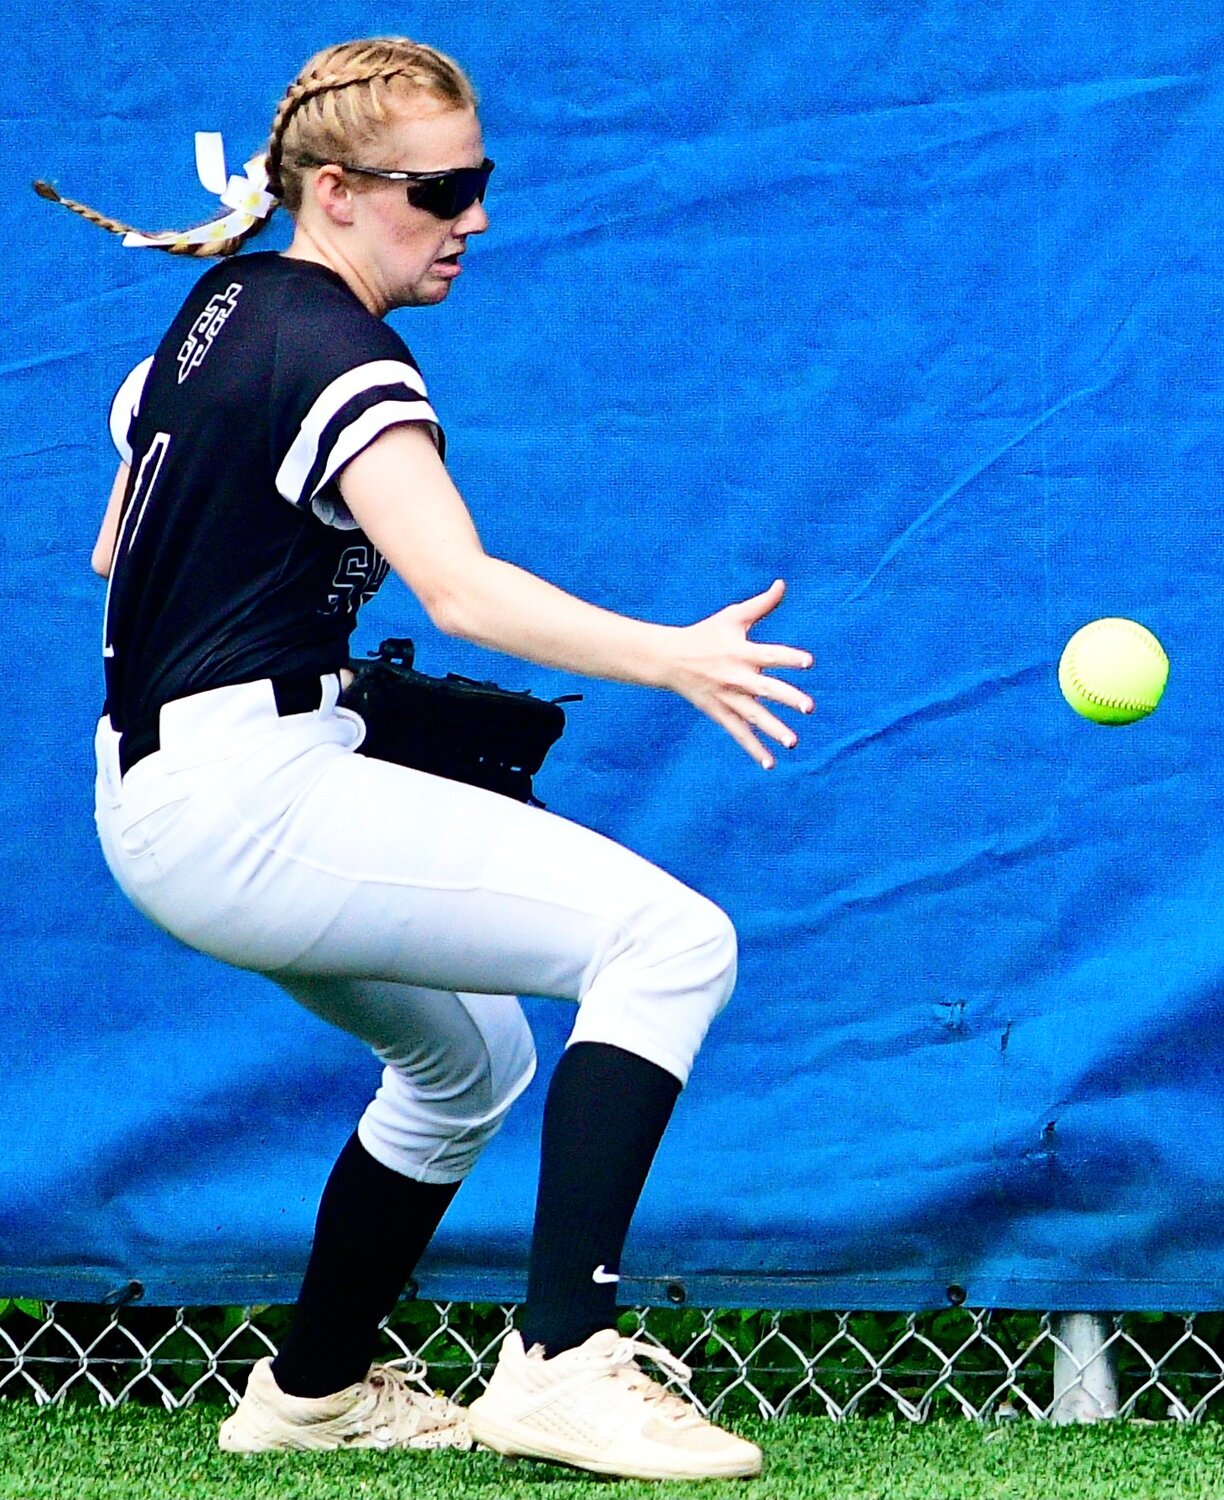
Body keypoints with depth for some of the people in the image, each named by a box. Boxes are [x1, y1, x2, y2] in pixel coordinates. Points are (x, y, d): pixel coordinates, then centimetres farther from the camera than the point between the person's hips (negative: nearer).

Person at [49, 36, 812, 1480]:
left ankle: (313, 1390, 34)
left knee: (472, 1058, 29)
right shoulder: (339, 359, -15)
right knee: (671, 939, -18)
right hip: (254, 796, -10)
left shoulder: (214, 304, 14)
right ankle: (561, 1363, -27)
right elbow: (460, 587, -31)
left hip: (144, 797, 10)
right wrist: (670, 657, -42)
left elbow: (115, 550, 25)